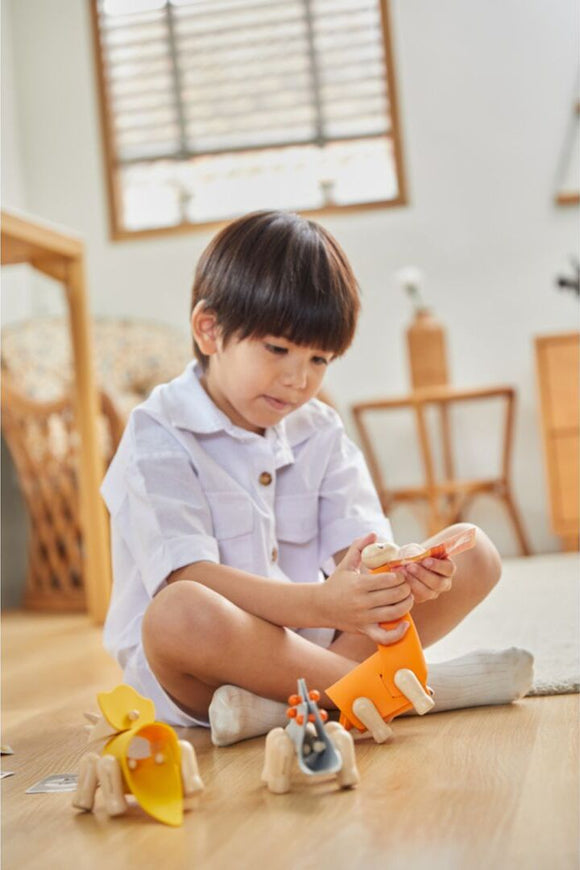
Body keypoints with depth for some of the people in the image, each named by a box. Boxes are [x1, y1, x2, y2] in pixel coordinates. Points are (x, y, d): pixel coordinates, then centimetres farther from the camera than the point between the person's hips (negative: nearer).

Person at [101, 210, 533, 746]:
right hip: (190, 679, -5)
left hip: (309, 637, 6)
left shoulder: (319, 432, 10)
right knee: (178, 615, -40)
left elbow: (362, 545, -2)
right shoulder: (158, 439, -9)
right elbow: (188, 579, -23)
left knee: (475, 556, -5)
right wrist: (320, 604, -38)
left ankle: (278, 704, -24)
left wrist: (398, 577, -27)